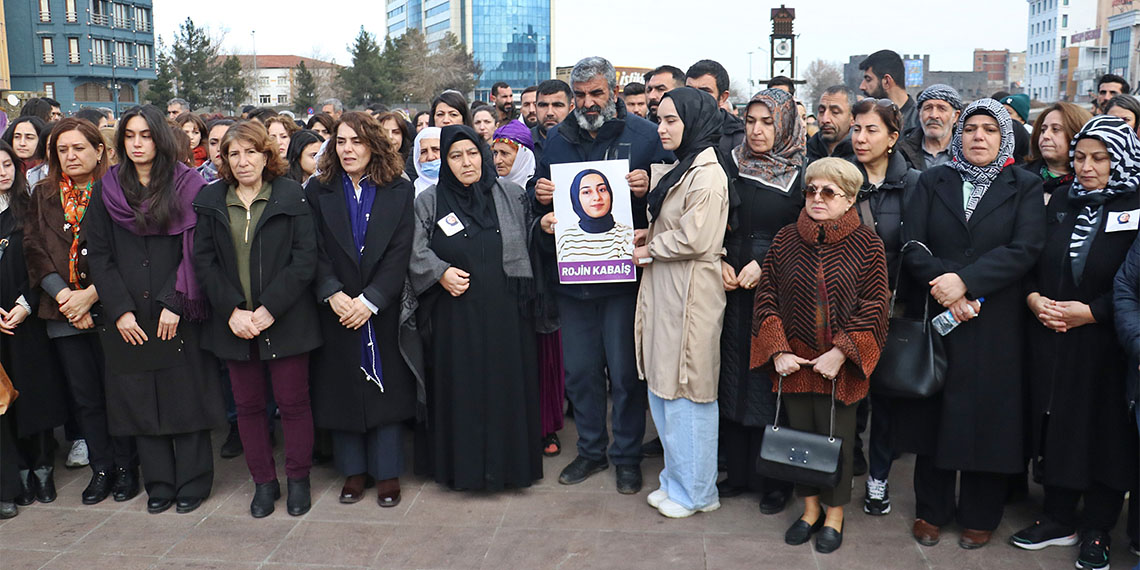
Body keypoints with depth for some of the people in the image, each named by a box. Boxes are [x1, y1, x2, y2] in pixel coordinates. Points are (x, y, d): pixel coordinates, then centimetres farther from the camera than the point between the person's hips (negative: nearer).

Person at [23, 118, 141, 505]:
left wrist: (90, 295, -15)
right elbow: (34, 249, 3)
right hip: (63, 312, 4)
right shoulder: (43, 196, 10)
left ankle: (126, 467, 17)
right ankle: (101, 469, 22)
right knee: (85, 397, 10)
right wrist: (64, 296, -10)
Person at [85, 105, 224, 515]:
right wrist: (120, 310, -5)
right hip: (129, 320, 3)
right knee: (140, 400, 6)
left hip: (178, 315, -3)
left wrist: (173, 303, -14)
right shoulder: (106, 191, 8)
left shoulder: (187, 186, 0)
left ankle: (192, 482, 13)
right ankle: (159, 484, 18)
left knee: (185, 396, 1)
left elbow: (194, 251, -5)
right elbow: (99, 256, 5)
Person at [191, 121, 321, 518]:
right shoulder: (210, 201, 6)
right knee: (247, 405, 10)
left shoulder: (292, 196, -3)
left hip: (285, 320, -3)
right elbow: (204, 261, 2)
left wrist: (269, 309, -15)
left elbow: (305, 259, -8)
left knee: (293, 402, 4)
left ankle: (298, 478, 21)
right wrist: (233, 310, -10)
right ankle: (263, 481, 25)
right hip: (233, 322, 3)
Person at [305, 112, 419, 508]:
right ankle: (354, 471, 20)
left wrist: (369, 300, -15)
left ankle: (387, 472, 15)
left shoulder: (399, 191, 1)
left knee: (387, 387, 3)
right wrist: (333, 294, -17)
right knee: (341, 388, 6)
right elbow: (314, 252, -2)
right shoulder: (317, 192, 5)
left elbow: (399, 254, -7)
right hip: (336, 310, 1)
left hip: (383, 309, -1)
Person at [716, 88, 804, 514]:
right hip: (733, 288, 4)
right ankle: (738, 471, 22)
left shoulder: (802, 174, -3)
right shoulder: (732, 167, 8)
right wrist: (720, 262, -6)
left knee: (772, 379, 1)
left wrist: (764, 263, -14)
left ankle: (774, 480, 15)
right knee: (733, 375, 8)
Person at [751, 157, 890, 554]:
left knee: (837, 436, 9)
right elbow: (767, 295, 2)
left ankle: (834, 514, 29)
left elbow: (874, 306, -8)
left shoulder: (866, 244, -8)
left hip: (840, 366, -3)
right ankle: (810, 507, 34)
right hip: (793, 362, 3)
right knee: (800, 430, 14)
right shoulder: (785, 239, 0)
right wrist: (777, 350, -7)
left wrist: (842, 353, -15)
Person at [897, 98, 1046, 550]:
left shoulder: (1025, 188, 5)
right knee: (934, 412, 7)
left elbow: (1025, 249, -10)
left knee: (987, 415, 5)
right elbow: (911, 246, -1)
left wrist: (965, 281, -20)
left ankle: (979, 516, 22)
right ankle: (932, 510, 22)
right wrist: (944, 286, -16)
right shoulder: (932, 182, 9)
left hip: (996, 326, -1)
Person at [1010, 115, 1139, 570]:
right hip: (1051, 339, 4)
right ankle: (1060, 518, 26)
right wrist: (1033, 297, -7)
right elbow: (1032, 259, 10)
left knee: (1103, 430, 6)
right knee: (1054, 425, 10)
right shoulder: (1061, 201, 8)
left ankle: (1097, 530, 21)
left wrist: (1089, 312, -17)